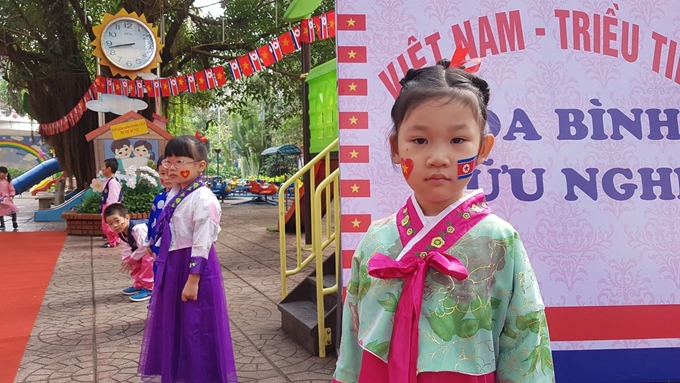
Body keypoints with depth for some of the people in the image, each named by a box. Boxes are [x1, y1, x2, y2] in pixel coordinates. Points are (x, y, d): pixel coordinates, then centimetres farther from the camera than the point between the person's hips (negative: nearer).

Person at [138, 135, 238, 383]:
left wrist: (193, 280, -21)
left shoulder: (204, 199, -19)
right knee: (172, 323, 19)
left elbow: (202, 244, -21)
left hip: (195, 266, -9)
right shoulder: (174, 195, 9)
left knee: (196, 327, 2)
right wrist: (164, 268, 19)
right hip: (173, 266, 9)